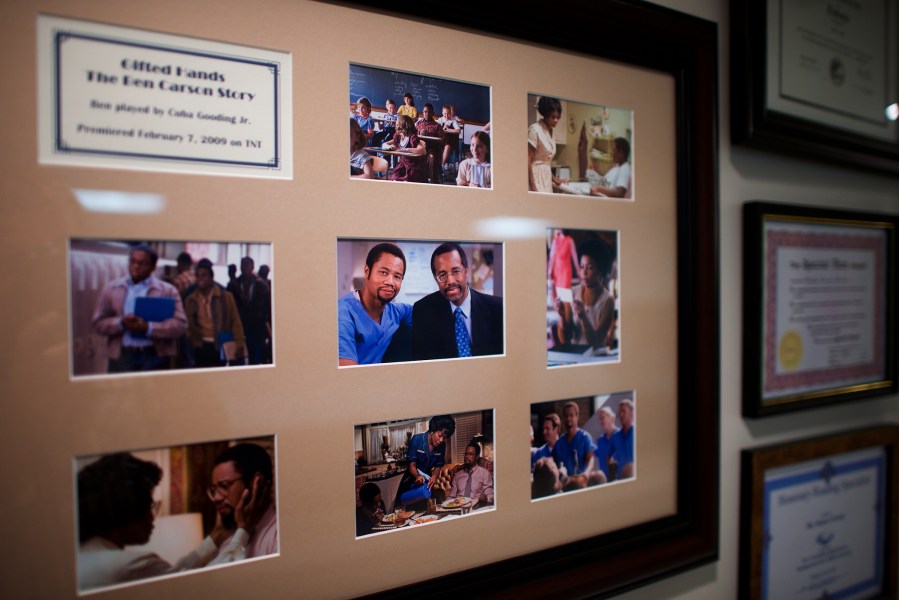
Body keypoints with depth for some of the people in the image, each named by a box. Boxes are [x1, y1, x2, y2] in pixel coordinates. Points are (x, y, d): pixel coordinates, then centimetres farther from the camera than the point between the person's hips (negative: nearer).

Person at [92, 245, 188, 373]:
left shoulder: (168, 290, 2)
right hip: (121, 356, 2)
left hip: (155, 357, -1)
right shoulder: (111, 288, 9)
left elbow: (180, 324, -7)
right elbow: (98, 322, 6)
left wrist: (148, 327, -20)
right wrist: (121, 323, -14)